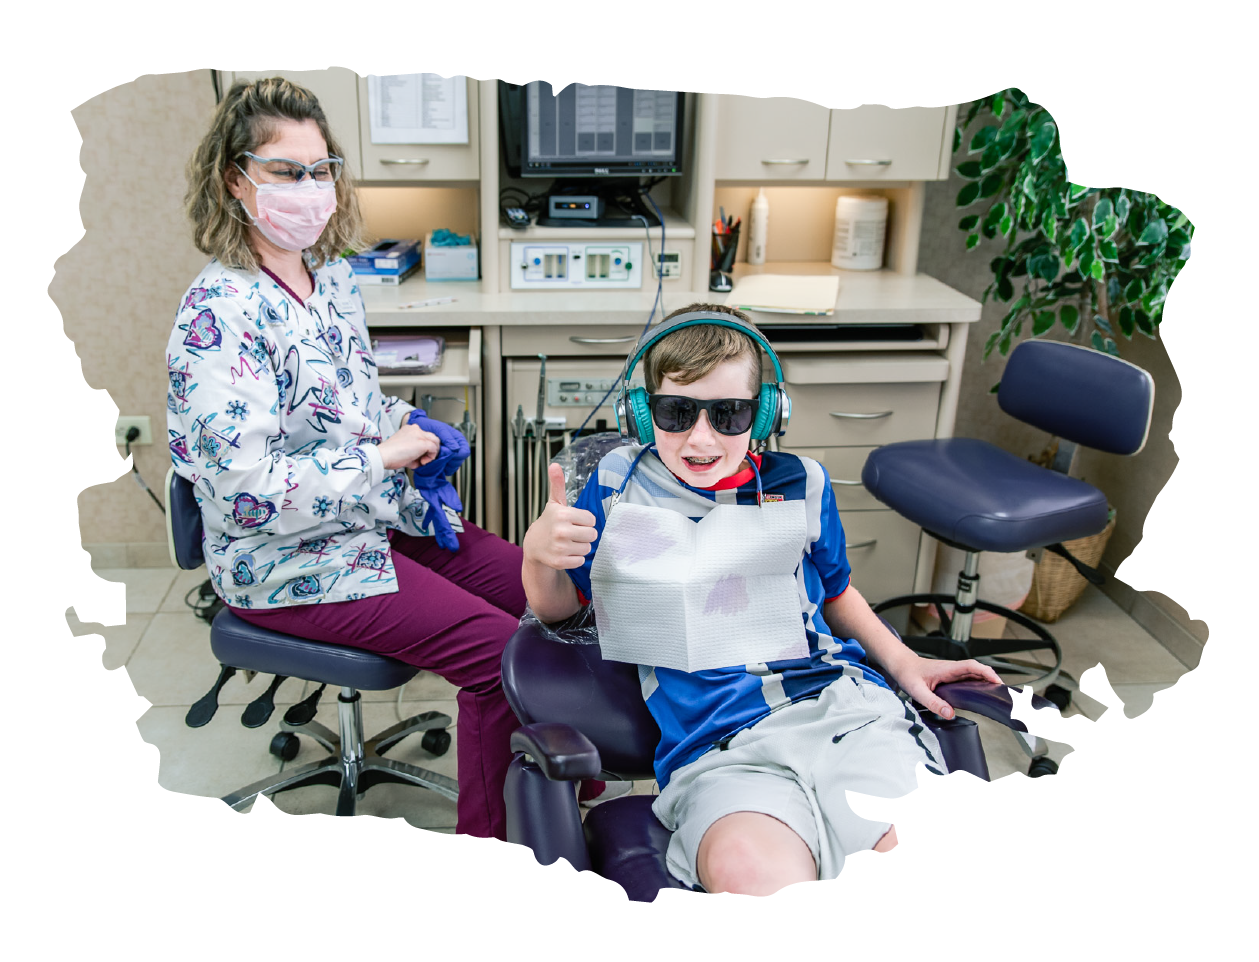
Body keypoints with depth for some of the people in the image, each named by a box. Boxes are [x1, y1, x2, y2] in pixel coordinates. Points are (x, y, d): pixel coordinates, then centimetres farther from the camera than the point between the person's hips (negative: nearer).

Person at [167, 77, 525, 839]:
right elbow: (245, 490, -27)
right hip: (289, 562, -8)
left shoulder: (333, 276, 5)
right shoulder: (220, 314, -21)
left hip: (381, 516, 9)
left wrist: (409, 425, -2)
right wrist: (382, 457, -20)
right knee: (500, 651, -18)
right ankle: (487, 837, 3)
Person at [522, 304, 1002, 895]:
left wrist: (903, 662, 18)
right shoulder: (621, 485, 11)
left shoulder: (799, 485, 15)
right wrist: (538, 554, -5)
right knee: (750, 874, -37)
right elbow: (557, 606, 18)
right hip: (718, 750, -2)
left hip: (842, 710, 2)